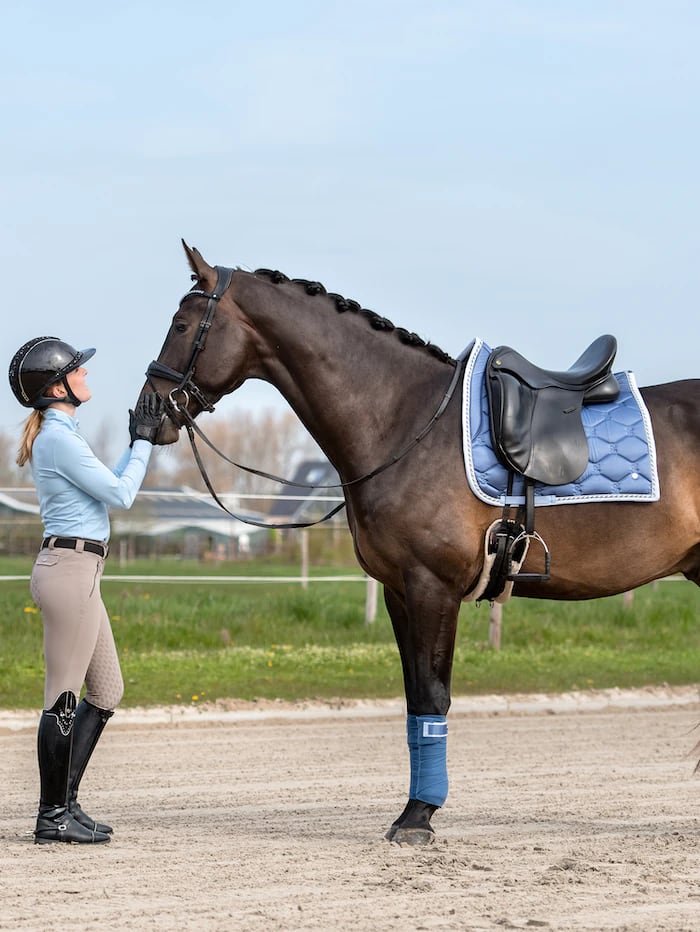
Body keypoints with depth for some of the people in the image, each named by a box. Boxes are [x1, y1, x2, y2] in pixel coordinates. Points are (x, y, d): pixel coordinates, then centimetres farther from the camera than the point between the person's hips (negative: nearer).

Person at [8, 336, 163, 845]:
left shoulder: (58, 434, 17)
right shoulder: (60, 438, -14)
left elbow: (111, 486, 23)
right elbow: (120, 494, -14)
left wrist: (141, 440, 18)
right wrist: (143, 441, -3)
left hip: (78, 572, 11)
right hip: (70, 569, -11)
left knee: (106, 691, 15)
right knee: (64, 697, -4)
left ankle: (64, 801, 19)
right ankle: (54, 816, 2)